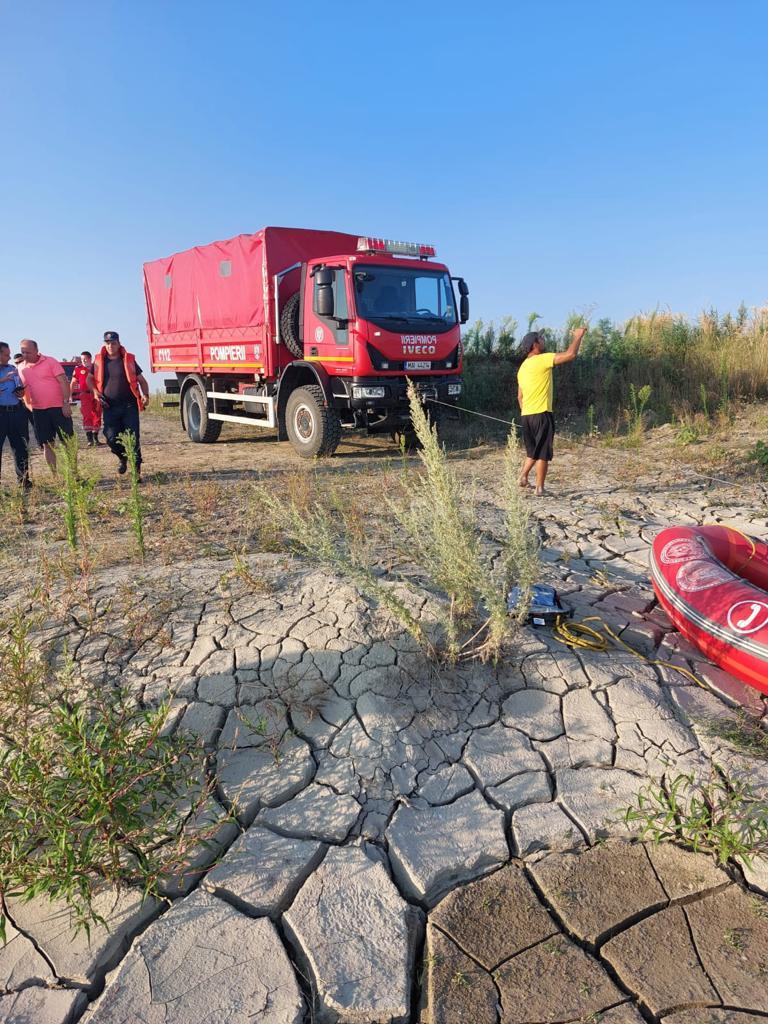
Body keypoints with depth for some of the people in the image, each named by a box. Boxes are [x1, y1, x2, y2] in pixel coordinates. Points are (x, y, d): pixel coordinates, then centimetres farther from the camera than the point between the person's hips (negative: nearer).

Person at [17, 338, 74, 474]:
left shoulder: (50, 361, -5)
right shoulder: (21, 368, 9)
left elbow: (64, 382, -10)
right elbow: (23, 388, 18)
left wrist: (66, 403, -16)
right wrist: (28, 407, 5)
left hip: (58, 407, -5)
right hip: (38, 410, 5)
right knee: (47, 445, 6)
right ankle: (55, 475, 12)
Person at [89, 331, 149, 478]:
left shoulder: (129, 360, 4)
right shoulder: (99, 361, 8)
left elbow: (141, 380, 9)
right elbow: (90, 379, 21)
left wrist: (145, 395, -8)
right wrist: (95, 391, 2)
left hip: (129, 406, -1)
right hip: (109, 407, 2)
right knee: (111, 438, -5)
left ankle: (136, 468, 6)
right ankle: (122, 457, 26)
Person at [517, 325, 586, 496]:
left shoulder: (523, 367, 16)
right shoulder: (542, 360, -9)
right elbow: (571, 354, -15)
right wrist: (577, 336, 1)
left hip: (526, 416, 8)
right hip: (541, 414, -8)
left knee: (532, 452, 21)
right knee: (543, 453, 0)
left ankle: (523, 477, 12)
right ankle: (540, 488, 4)